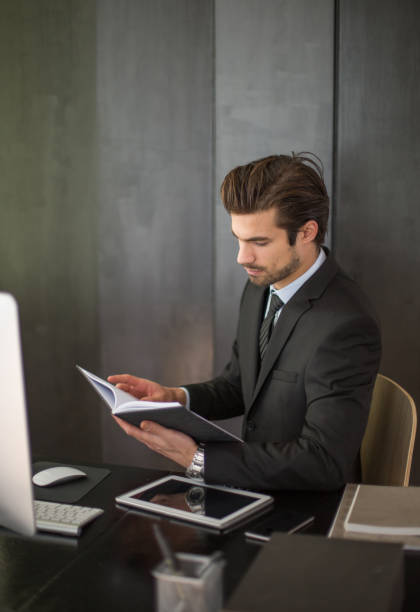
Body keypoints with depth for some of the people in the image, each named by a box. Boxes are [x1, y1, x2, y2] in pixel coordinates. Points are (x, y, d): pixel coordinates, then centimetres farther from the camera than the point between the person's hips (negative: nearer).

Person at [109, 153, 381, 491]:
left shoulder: (347, 326, -25)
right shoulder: (260, 287, 2)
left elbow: (323, 462, -26)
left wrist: (197, 458, -26)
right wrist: (176, 397, -6)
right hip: (257, 486, 7)